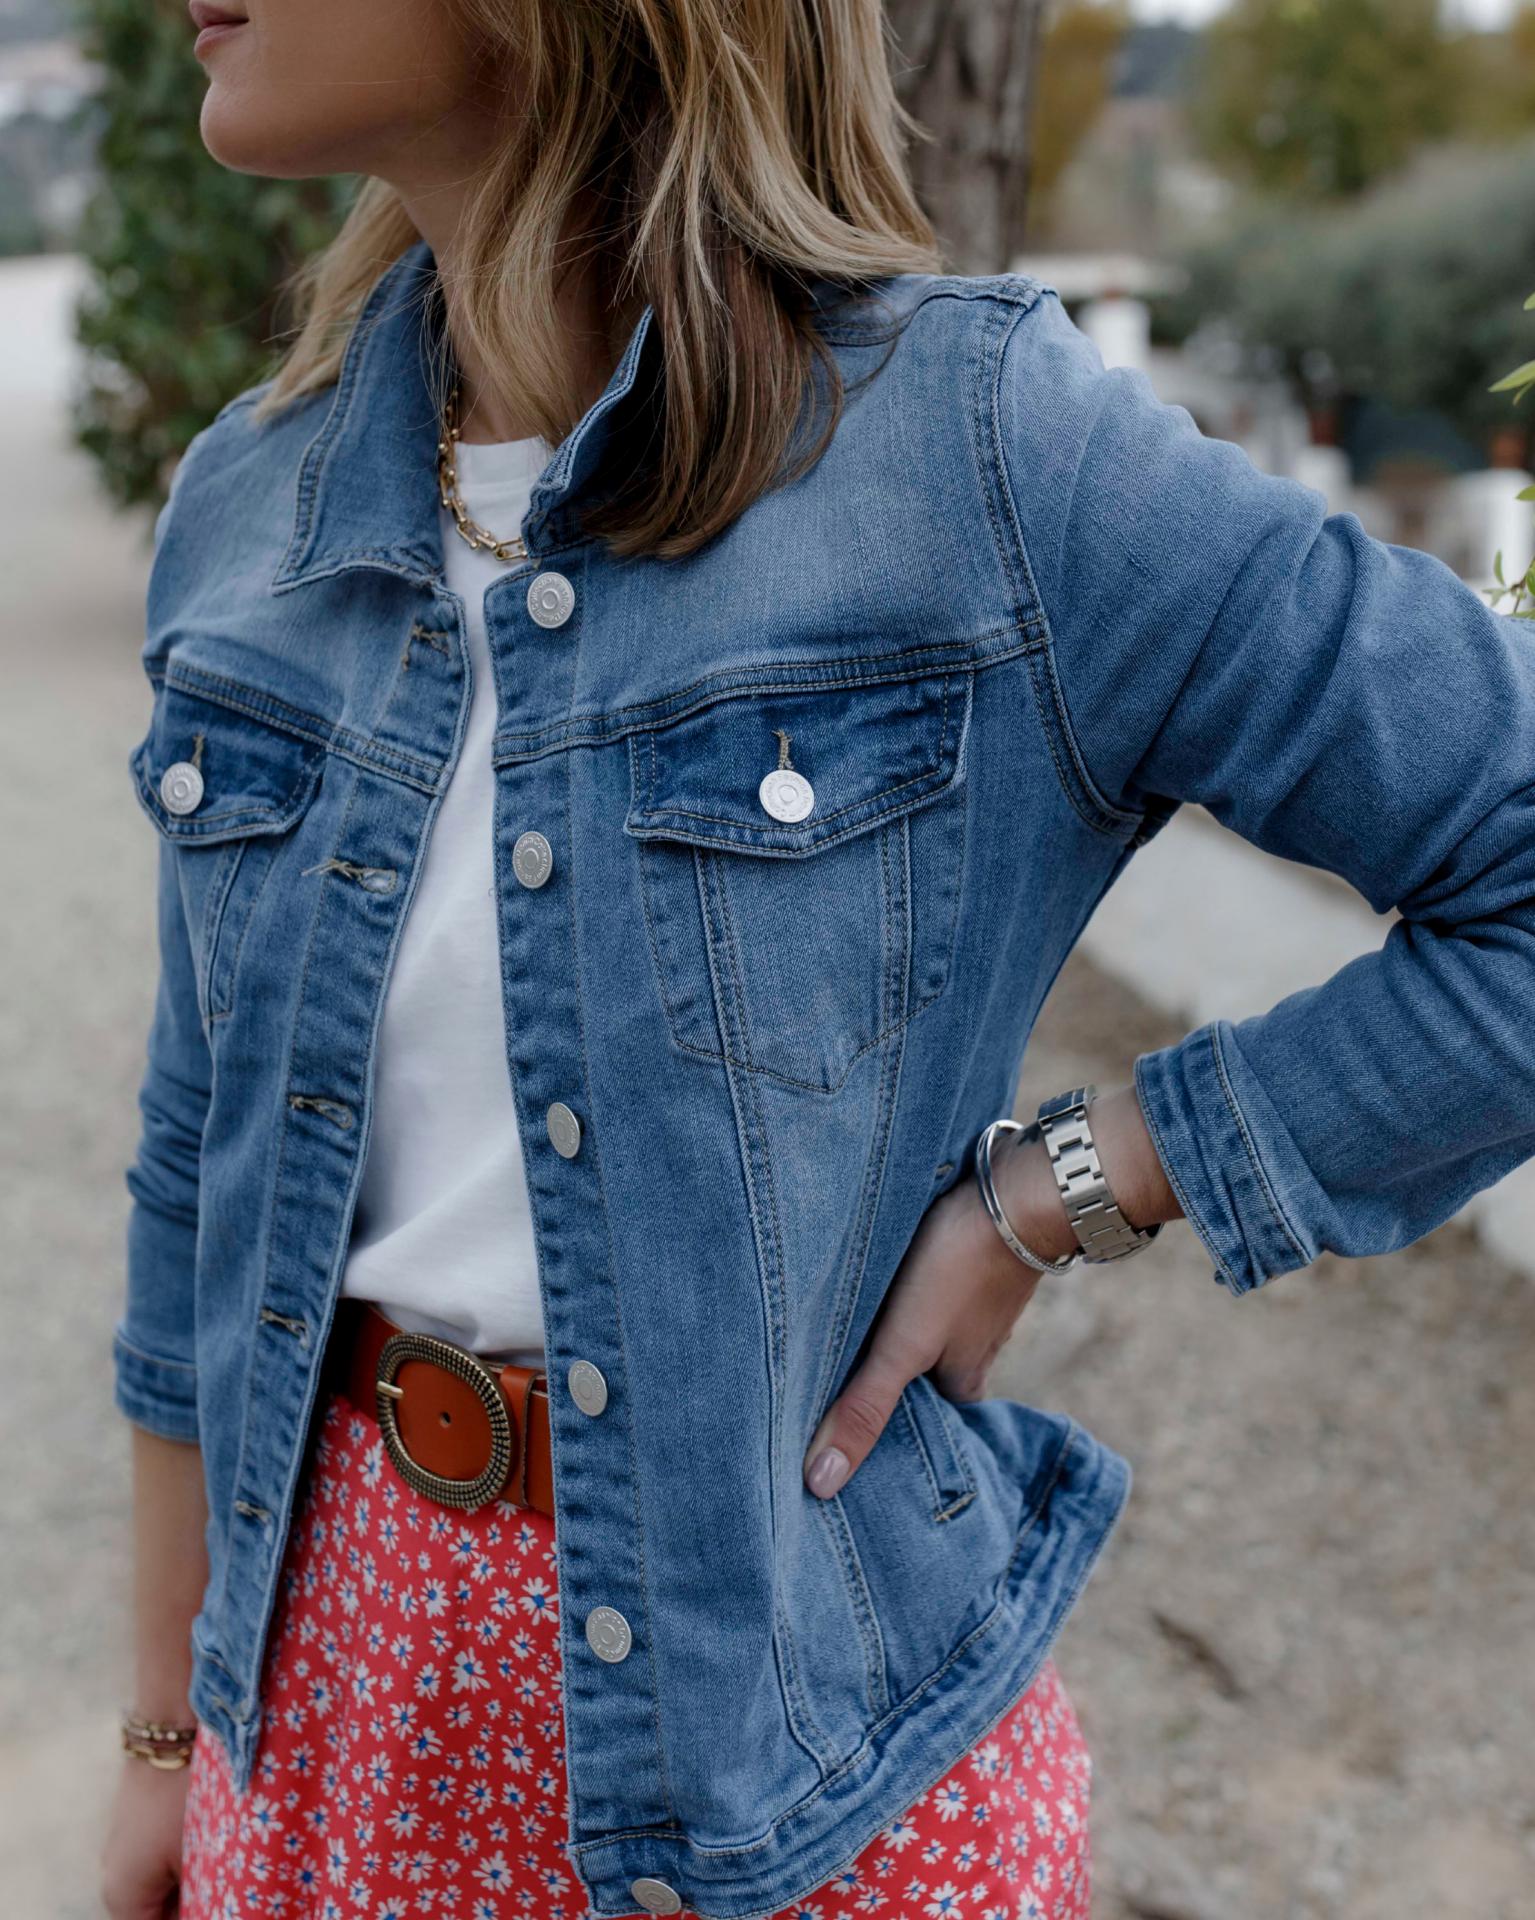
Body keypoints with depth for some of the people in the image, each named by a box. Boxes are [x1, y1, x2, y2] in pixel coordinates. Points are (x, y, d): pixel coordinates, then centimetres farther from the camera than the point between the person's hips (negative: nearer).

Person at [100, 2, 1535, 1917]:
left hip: (811, 1692, -4)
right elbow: (214, 1158, 6)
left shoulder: (974, 438, -19)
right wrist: (170, 1727, 12)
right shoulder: (251, 500, -2)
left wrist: (1053, 1197, -16)